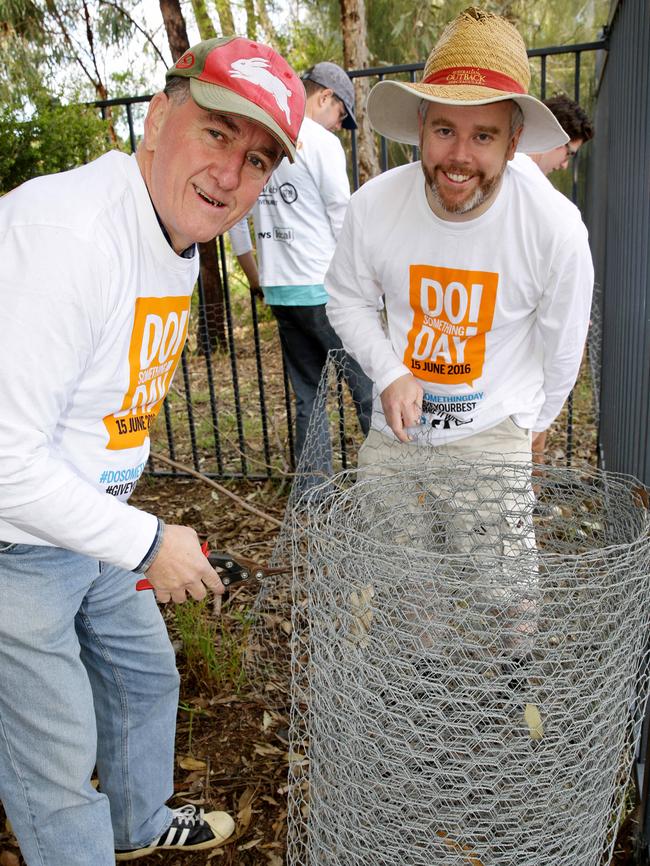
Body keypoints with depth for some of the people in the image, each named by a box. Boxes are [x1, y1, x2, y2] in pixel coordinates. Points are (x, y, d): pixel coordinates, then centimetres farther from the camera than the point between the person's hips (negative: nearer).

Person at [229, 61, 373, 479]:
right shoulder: (321, 142, -6)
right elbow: (344, 219, -7)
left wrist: (256, 277, 26)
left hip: (280, 292, 7)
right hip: (326, 289, -7)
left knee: (308, 397, 13)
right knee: (369, 387, 1)